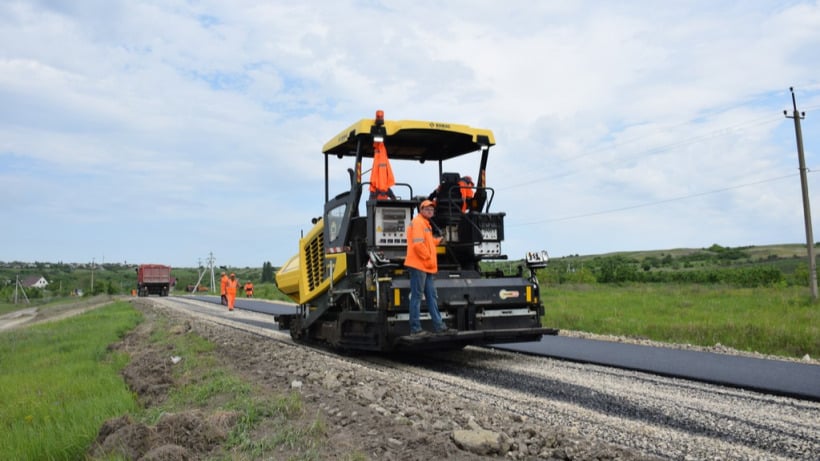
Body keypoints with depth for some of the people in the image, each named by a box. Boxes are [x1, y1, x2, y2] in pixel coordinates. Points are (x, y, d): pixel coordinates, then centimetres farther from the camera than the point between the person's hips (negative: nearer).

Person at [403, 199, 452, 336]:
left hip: (426, 267, 10)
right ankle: (415, 328, -3)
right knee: (417, 297, -7)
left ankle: (438, 325, 18)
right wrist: (428, 259, -15)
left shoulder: (426, 224, 22)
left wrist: (438, 240, 16)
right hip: (418, 266, -10)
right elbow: (418, 244, -19)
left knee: (431, 296, 12)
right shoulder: (417, 222, -9)